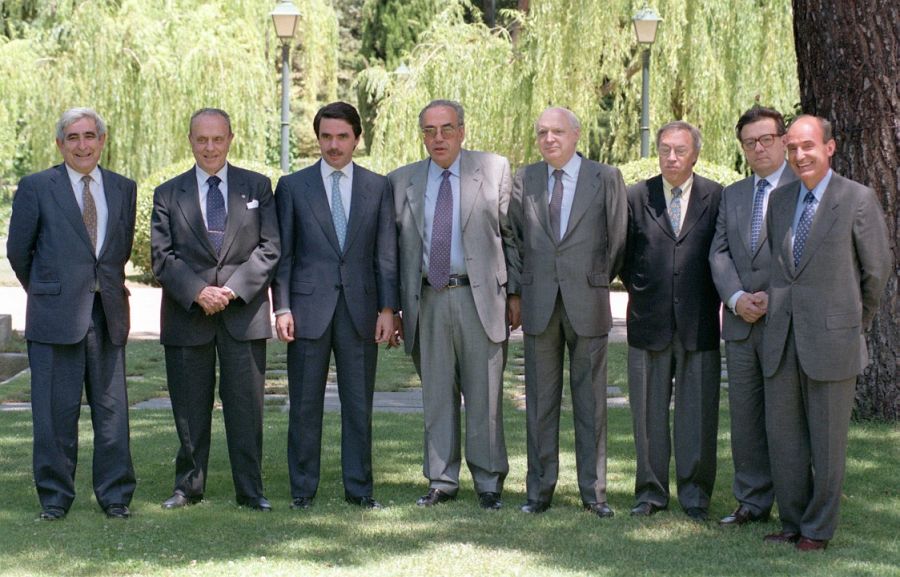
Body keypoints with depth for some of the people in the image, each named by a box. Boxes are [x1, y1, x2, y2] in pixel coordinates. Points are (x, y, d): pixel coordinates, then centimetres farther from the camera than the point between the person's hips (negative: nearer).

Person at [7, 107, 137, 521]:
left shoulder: (124, 189, 11)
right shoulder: (36, 188, 1)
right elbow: (19, 251, 5)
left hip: (108, 315, 3)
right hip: (55, 314, -3)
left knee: (112, 408, 4)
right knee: (55, 410, 1)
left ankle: (115, 495, 13)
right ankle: (54, 497, 12)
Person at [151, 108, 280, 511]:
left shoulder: (258, 187, 9)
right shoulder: (168, 194, 9)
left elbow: (269, 248, 2)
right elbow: (162, 256, 2)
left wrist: (232, 289, -10)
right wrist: (198, 292, -12)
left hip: (244, 312, 0)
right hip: (187, 314, 1)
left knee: (246, 405, 0)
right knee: (190, 407, 5)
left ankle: (250, 490, 6)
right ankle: (188, 486, 16)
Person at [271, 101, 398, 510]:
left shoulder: (378, 187, 9)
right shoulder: (292, 186, 5)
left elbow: (386, 253, 7)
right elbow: (283, 253, 4)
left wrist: (388, 309, 0)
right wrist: (282, 308, -4)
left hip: (360, 308, 1)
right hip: (309, 307, -1)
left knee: (359, 404, 5)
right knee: (305, 404, 3)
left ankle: (359, 488, 13)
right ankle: (303, 489, 11)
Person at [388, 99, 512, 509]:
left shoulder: (494, 169, 4)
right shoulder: (402, 181, 9)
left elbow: (512, 235, 4)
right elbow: (395, 248, 10)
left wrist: (515, 292, 0)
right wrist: (392, 307, 6)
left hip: (480, 297, -2)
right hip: (428, 302, 2)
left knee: (484, 395, 2)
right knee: (437, 396, 7)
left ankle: (489, 483, 12)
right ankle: (441, 481, 16)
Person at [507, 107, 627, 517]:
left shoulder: (606, 179, 2)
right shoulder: (525, 180, 8)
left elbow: (618, 237, 7)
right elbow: (513, 236, 11)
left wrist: (599, 281, 10)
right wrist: (515, 292, 6)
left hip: (587, 303, -1)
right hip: (538, 304, 2)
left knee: (590, 400, 3)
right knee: (540, 400, 6)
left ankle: (593, 491, 10)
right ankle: (540, 490, 13)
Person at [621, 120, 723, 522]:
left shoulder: (716, 197, 2)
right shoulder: (635, 197, 4)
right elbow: (622, 254, 12)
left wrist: (718, 297, 2)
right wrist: (639, 290, 6)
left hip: (699, 323, -1)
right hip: (648, 323, 1)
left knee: (698, 413, 3)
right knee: (648, 413, 7)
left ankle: (695, 495, 13)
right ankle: (651, 492, 17)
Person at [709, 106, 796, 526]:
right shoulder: (732, 195, 17)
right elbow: (719, 252, 8)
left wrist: (773, 297, -16)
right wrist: (736, 297, -8)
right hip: (740, 322, 6)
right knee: (744, 417, 9)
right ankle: (752, 502, 17)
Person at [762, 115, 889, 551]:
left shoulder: (859, 200, -5)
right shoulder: (779, 200, 10)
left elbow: (877, 268, 2)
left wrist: (858, 320, 11)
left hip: (831, 339, -5)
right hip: (781, 339, 5)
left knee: (827, 441, 4)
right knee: (782, 436, 7)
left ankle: (819, 529, 15)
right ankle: (792, 523, 20)